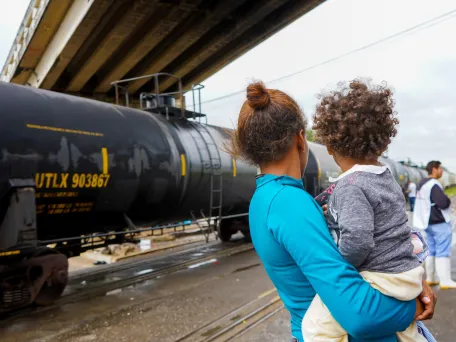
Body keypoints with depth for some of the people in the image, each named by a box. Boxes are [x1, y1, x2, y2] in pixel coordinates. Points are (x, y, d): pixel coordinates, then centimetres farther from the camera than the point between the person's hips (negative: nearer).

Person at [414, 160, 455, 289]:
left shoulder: (421, 184, 11)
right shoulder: (433, 185, -20)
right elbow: (444, 203, -26)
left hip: (428, 222, 9)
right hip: (440, 223, -9)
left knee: (432, 251, 15)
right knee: (443, 252, -6)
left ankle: (430, 278, 20)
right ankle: (445, 281, -4)